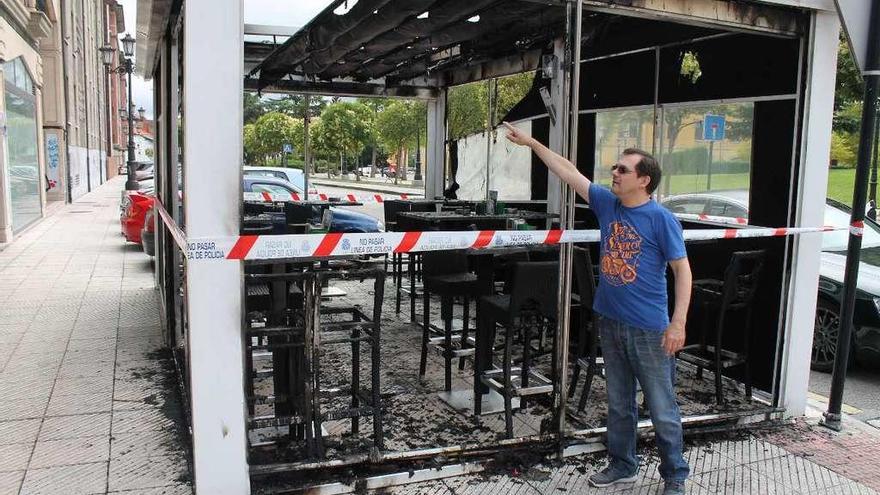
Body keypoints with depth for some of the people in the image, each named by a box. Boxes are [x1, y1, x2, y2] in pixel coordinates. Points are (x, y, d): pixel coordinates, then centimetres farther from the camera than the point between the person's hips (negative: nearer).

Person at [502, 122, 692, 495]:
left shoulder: (661, 218, -12)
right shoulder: (607, 204, 4)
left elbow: (682, 269, -11)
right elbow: (568, 172, 9)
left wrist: (678, 322, -17)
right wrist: (532, 143, 9)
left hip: (649, 328, -5)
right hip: (610, 322, 6)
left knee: (662, 409, 6)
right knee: (619, 404, 18)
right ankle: (622, 465, 33)